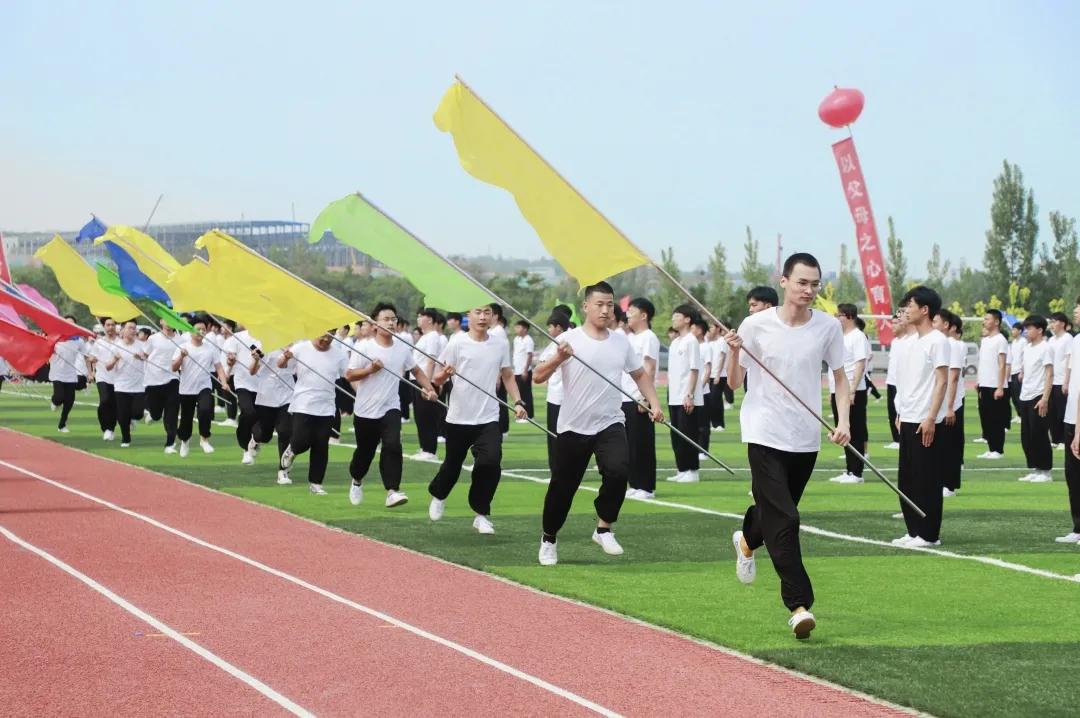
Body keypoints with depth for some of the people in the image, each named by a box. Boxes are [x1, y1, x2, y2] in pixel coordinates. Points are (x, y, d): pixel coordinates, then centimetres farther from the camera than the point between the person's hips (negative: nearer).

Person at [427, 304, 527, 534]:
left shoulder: (500, 343, 3)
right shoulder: (457, 343, -7)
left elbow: (507, 376, 14)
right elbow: (437, 379, -4)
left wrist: (518, 402, 1)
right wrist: (445, 374, -27)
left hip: (489, 419, 2)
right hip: (459, 418, -2)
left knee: (491, 463, -15)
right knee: (453, 464, 12)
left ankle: (481, 513, 0)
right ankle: (438, 495, 44)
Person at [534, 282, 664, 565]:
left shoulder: (621, 341, 6)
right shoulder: (569, 340, -7)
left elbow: (639, 374, 20)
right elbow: (539, 377, -12)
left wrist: (654, 403, 6)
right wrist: (559, 359, -30)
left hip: (610, 424, 2)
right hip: (573, 426, -2)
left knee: (618, 470, -23)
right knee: (563, 486, 6)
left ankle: (603, 529, -4)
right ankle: (549, 539, 29)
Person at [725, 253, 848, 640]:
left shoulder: (829, 327, 1)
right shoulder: (756, 325, -5)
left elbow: (840, 378, 10)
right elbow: (735, 383, 1)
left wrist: (843, 421, -4)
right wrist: (734, 351, -17)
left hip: (806, 438, 3)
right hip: (766, 434, -3)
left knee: (776, 512, 18)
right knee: (784, 521, -14)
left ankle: (747, 542, 52)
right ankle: (799, 605, -14)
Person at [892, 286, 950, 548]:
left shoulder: (937, 341, -10)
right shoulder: (911, 341, 14)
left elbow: (942, 381, -14)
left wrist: (931, 418, -19)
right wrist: (900, 414, 15)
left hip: (925, 422, -9)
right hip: (907, 420, 9)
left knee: (927, 480, -3)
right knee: (906, 479, 11)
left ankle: (929, 535, 3)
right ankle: (914, 531, 18)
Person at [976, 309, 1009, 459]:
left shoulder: (1000, 340, -9)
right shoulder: (984, 340, 15)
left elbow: (1003, 365, -13)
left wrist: (1000, 388, -18)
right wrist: (979, 383, 15)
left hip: (995, 387, -8)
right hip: (984, 386, 8)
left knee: (997, 420, -3)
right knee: (986, 419, 9)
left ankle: (998, 450, 3)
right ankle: (990, 449, 16)